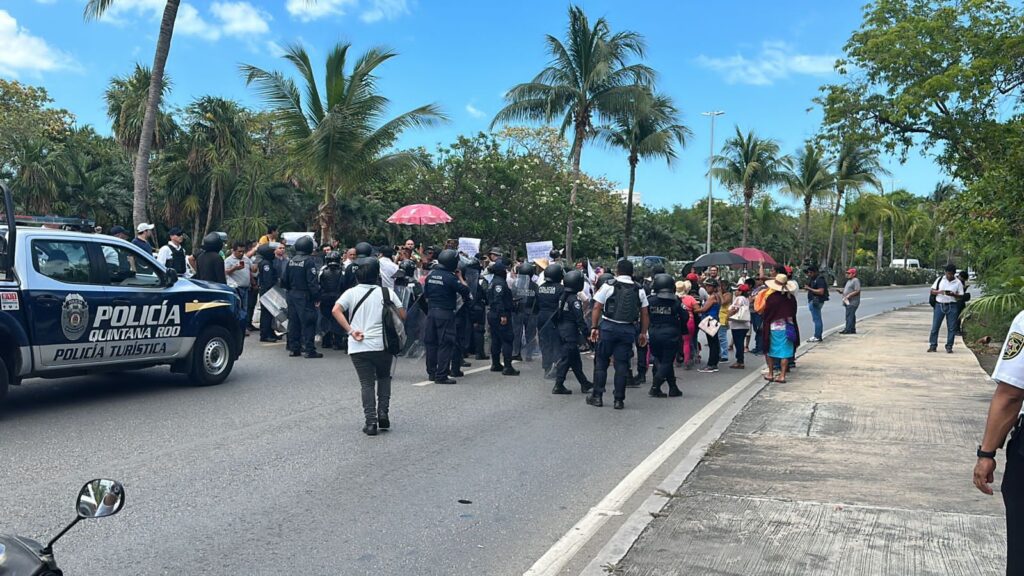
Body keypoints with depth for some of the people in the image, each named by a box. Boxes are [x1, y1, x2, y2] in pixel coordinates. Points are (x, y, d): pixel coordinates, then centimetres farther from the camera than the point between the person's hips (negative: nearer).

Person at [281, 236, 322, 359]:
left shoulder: (291, 261, 9)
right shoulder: (308, 261, -14)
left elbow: (285, 280, 13)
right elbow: (312, 282, -18)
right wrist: (316, 296, -14)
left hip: (292, 295, 8)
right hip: (304, 296, -8)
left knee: (293, 321, 12)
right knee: (308, 322, -4)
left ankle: (293, 348, 16)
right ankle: (308, 349, -4)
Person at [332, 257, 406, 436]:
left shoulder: (351, 293, 2)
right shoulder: (387, 293, 1)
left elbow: (335, 310, -12)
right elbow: (402, 315, 0)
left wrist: (350, 331, -12)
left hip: (359, 347, 0)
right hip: (383, 345, 0)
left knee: (367, 383, 7)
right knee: (384, 377, 22)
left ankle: (371, 422, 1)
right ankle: (383, 413, 11)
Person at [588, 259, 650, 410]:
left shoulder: (608, 286, -2)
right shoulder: (639, 290, 5)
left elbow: (596, 308, -5)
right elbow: (644, 315, 5)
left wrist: (594, 327, 0)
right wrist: (643, 333, 12)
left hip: (608, 327, -2)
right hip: (628, 330, 2)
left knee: (601, 362, 9)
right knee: (622, 364, 6)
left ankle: (597, 397, 11)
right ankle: (619, 400, 8)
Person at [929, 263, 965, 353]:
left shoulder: (958, 283, 4)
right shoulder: (940, 280, 6)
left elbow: (961, 296, 3)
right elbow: (932, 291, 7)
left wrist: (953, 294, -17)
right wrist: (939, 292, -14)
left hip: (952, 306, 0)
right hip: (939, 305, 0)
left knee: (951, 328, 1)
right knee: (935, 326, -1)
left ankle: (949, 347, 9)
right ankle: (933, 345, 7)